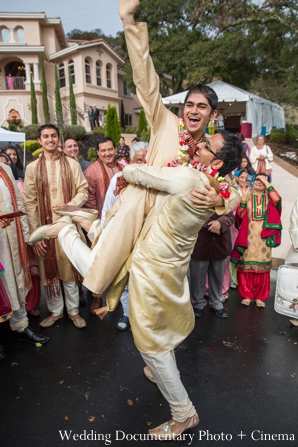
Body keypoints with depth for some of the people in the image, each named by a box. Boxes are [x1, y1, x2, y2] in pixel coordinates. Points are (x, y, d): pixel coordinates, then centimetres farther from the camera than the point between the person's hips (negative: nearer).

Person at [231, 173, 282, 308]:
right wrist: (244, 197, -11)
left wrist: (267, 183, -7)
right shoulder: (247, 197, 9)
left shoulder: (269, 198, 12)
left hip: (263, 236, 1)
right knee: (246, 265, -1)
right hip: (248, 236, 0)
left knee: (262, 266, 2)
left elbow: (277, 199, -14)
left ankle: (260, 296, 13)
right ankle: (246, 295, 10)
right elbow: (240, 214, -5)